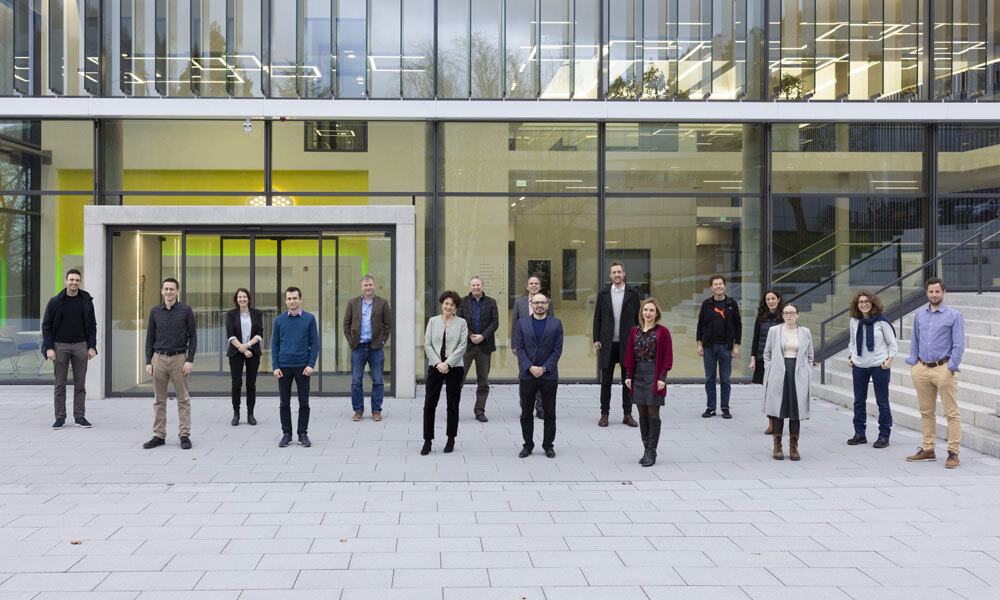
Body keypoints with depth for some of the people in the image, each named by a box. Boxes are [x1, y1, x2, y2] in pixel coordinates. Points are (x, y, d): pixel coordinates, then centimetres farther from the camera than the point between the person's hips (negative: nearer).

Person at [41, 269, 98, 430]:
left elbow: (92, 325, 8)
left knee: (80, 384, 3)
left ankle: (79, 416, 9)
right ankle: (60, 417, 9)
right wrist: (49, 348, -8)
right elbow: (46, 325, 0)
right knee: (60, 385, 3)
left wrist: (92, 346, 0)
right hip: (60, 346, -1)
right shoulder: (55, 301, -1)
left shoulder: (87, 301, 5)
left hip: (80, 345, 1)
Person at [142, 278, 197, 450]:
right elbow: (150, 338, 10)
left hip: (179, 358, -3)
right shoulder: (155, 311, 7)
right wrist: (148, 362, 4)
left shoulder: (186, 310, -1)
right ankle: (159, 435, 12)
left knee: (183, 399, -1)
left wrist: (190, 360, -9)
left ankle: (184, 435, 3)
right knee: (159, 400, 6)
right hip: (159, 358, 3)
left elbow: (193, 336, -1)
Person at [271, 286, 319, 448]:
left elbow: (314, 343, 0)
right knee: (284, 403, 6)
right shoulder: (279, 320, 4)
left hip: (302, 367, -1)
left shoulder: (309, 319, -1)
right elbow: (275, 344, 6)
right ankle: (286, 434, 16)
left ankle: (303, 434, 14)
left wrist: (311, 364, -10)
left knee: (304, 403, 3)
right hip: (284, 367, 1)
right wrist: (275, 366, -3)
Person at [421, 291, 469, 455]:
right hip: (435, 367, 1)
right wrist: (438, 363, -10)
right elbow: (427, 344, 2)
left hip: (454, 368, -1)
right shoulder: (433, 321, 7)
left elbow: (462, 346, -5)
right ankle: (427, 441, 4)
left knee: (453, 405, 7)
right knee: (429, 404, -3)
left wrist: (447, 363, -14)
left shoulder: (461, 323, 2)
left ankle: (451, 439, 19)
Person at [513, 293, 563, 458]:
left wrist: (544, 368, -10)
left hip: (549, 375, 0)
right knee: (526, 413, 5)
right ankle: (528, 445, 16)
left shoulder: (556, 324, 4)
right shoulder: (522, 323, 6)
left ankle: (548, 445, 14)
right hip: (527, 375, 1)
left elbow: (558, 349, 0)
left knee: (549, 413, 4)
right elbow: (519, 348, 1)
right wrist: (530, 367, -11)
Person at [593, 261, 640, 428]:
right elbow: (597, 318, 7)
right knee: (606, 381, 4)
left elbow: (637, 318, 6)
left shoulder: (633, 293, 5)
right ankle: (604, 414, 11)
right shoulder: (603, 293, 6)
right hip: (608, 344, 0)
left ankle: (627, 414, 13)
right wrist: (596, 339, 0)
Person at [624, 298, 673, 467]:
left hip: (654, 377, -5)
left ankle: (652, 452, 2)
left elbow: (668, 356, -4)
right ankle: (646, 449, 17)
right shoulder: (635, 331, 10)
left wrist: (662, 377, -11)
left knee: (653, 413, -3)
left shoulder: (662, 331, -3)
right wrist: (628, 375, 6)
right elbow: (629, 354, 12)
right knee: (642, 414, 8)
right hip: (638, 376, 5)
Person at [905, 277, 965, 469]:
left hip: (943, 368, -5)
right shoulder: (919, 314, 12)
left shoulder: (954, 316, -2)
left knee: (952, 413, -3)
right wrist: (913, 363, 10)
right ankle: (928, 450, 19)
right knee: (926, 412, 11)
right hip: (922, 369, 5)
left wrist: (951, 369, -12)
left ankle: (953, 453, 0)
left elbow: (959, 345, -5)